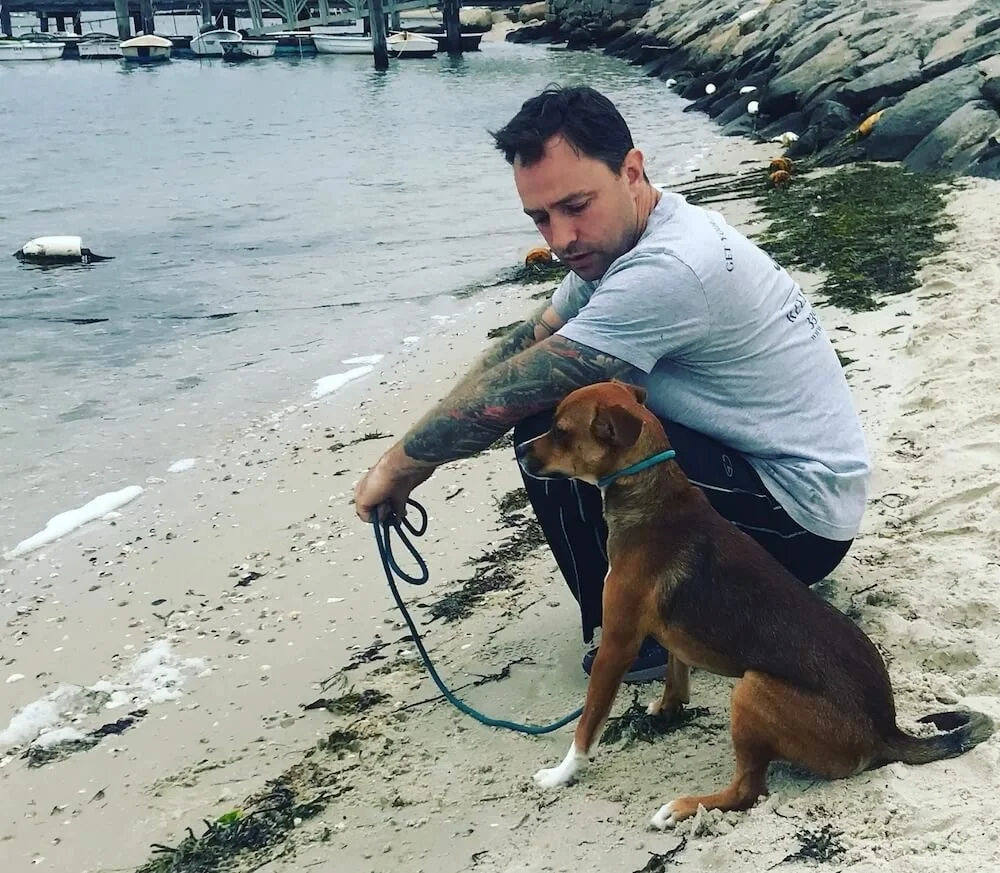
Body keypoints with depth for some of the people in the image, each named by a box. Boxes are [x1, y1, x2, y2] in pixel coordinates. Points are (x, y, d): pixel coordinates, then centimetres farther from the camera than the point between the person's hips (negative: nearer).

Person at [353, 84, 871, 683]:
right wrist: (422, 451, -6)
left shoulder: (666, 271, -28)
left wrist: (397, 467, -8)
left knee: (551, 433, -21)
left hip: (802, 518, -10)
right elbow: (526, 341, 7)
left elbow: (504, 396, -24)